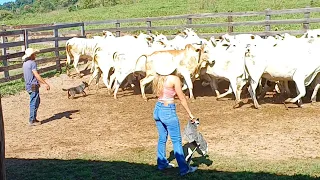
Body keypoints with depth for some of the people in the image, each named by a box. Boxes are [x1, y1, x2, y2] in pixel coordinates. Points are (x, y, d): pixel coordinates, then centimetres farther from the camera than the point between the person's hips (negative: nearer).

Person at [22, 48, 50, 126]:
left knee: (36, 102, 18)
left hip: (28, 86, 9)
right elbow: (36, 75, -21)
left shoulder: (25, 63, 12)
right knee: (34, 103, -2)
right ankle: (32, 120, 3)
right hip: (33, 86, -9)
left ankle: (33, 119, 22)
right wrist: (45, 83, -21)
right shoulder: (32, 63, -14)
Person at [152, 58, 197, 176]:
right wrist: (190, 114, -2)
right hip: (168, 111, -6)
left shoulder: (157, 78, 3)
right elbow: (182, 98, -8)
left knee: (162, 138, 20)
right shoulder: (174, 79, -14)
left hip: (158, 109, 7)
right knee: (176, 141, 1)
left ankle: (162, 163, 30)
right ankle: (184, 168, 7)